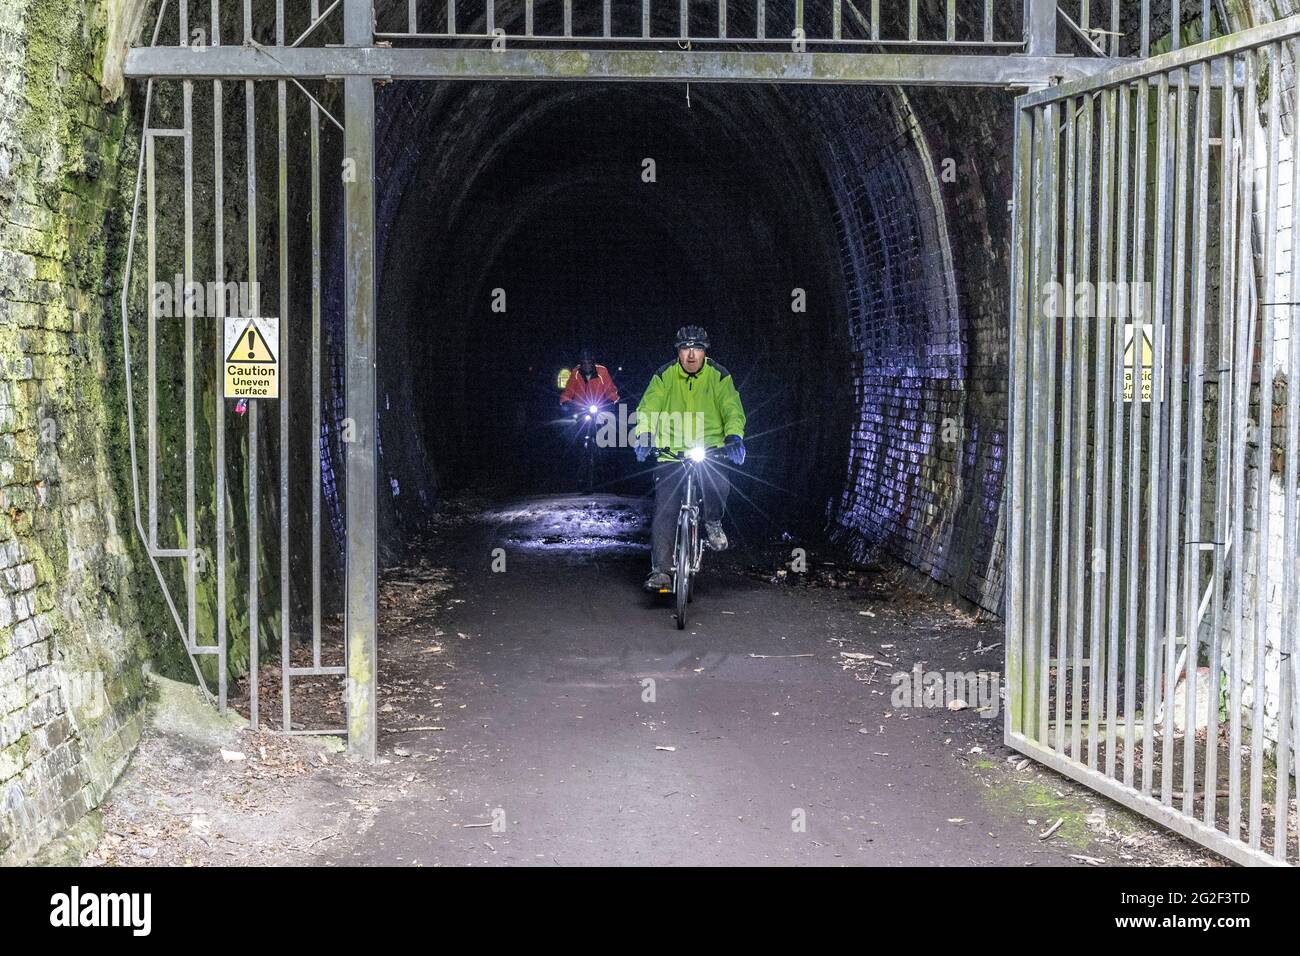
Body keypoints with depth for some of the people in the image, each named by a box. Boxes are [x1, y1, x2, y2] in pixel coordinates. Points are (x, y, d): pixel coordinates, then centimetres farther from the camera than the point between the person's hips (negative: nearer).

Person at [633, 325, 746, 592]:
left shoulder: (719, 376, 0)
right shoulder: (664, 376, 0)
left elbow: (733, 410, -8)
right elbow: (648, 408, -8)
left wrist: (734, 437, -28)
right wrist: (643, 436, -28)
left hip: (710, 449, 0)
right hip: (671, 450, 0)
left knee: (719, 484, -30)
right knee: (665, 509, -11)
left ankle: (713, 523, 3)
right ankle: (660, 570, -7)